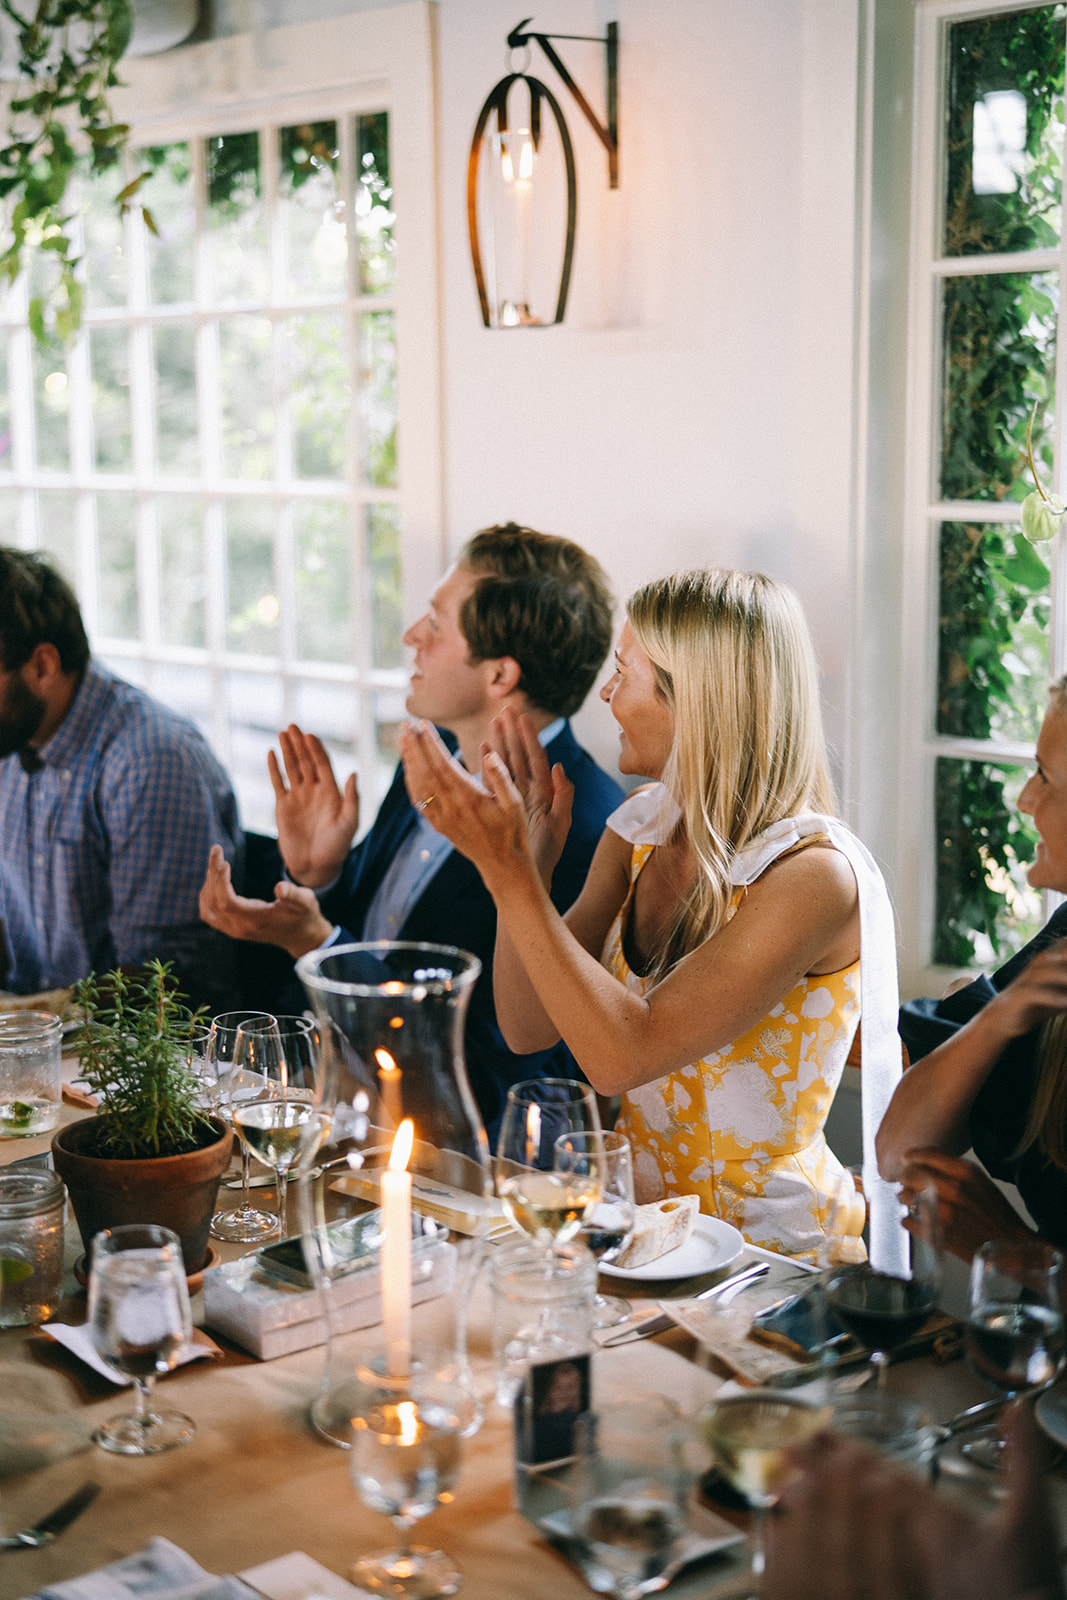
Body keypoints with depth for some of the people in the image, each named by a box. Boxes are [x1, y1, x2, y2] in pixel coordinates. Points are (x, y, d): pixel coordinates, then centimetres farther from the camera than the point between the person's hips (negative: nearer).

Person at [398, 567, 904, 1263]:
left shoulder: (814, 874, -20)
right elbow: (528, 1027, 1)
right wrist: (524, 861, -12)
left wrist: (510, 872, -28)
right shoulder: (641, 829, 2)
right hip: (640, 1217, 6)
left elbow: (622, 1056, -25)